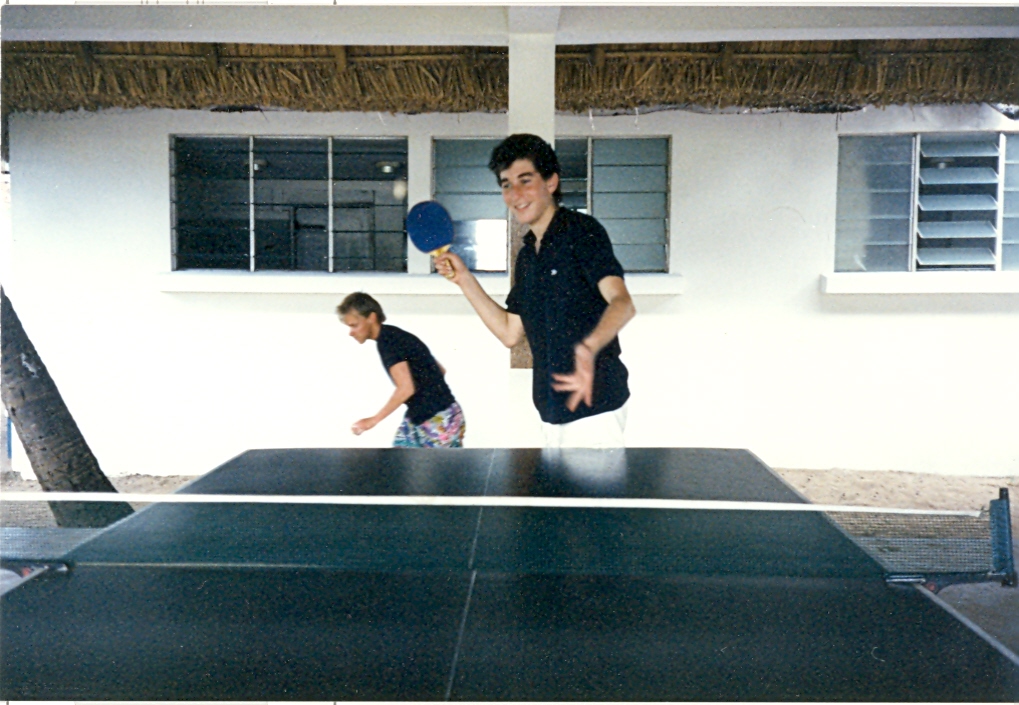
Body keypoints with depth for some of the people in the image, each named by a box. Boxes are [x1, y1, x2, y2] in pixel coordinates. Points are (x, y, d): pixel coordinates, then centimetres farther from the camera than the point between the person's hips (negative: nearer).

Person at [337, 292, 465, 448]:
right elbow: (440, 370, 15)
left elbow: (406, 388, -26)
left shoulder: (387, 341, -17)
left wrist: (374, 420, -19)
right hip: (418, 418, 10)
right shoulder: (393, 336, 11)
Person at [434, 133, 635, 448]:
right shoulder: (526, 256, 15)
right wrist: (464, 279, 9)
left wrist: (589, 346, -44)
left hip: (593, 405, -8)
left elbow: (622, 302, -23)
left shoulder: (582, 231, -9)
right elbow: (510, 332, 16)